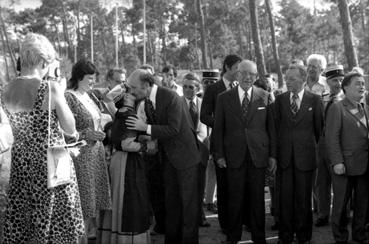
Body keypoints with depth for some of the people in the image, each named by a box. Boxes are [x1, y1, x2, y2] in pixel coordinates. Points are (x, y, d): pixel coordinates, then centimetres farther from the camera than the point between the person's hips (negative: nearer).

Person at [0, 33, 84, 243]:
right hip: (50, 164, -5)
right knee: (54, 221, 9)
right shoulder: (51, 88, -16)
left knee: (20, 225, 15)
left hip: (19, 163, 5)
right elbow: (70, 129, -7)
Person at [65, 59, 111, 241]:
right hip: (81, 154, -8)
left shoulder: (90, 97, 12)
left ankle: (93, 230, 24)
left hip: (96, 151, 8)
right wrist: (86, 134, -22)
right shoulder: (69, 97, -12)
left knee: (95, 194, 13)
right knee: (83, 196, -2)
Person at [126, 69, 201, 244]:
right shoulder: (146, 100, 3)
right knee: (171, 201, 13)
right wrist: (151, 138, -4)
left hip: (185, 154, -8)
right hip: (168, 156, 8)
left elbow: (174, 129, -26)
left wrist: (146, 128, -25)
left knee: (188, 201, -2)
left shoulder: (170, 98, -21)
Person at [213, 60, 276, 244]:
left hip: (258, 156, 0)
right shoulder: (224, 98, 3)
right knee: (235, 198, 5)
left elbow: (271, 127, 5)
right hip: (234, 156, 0)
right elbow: (218, 129, 4)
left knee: (257, 198, 7)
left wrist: (272, 154, 2)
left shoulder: (264, 97, 4)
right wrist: (219, 155, -2)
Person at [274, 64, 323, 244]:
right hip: (284, 155, 2)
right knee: (285, 197, 5)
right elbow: (276, 126, 9)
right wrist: (277, 151, 8)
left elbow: (319, 128, 6)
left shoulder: (314, 100, -1)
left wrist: (311, 145, 12)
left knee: (303, 198, 6)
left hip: (305, 156, -2)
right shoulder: (280, 99, 5)